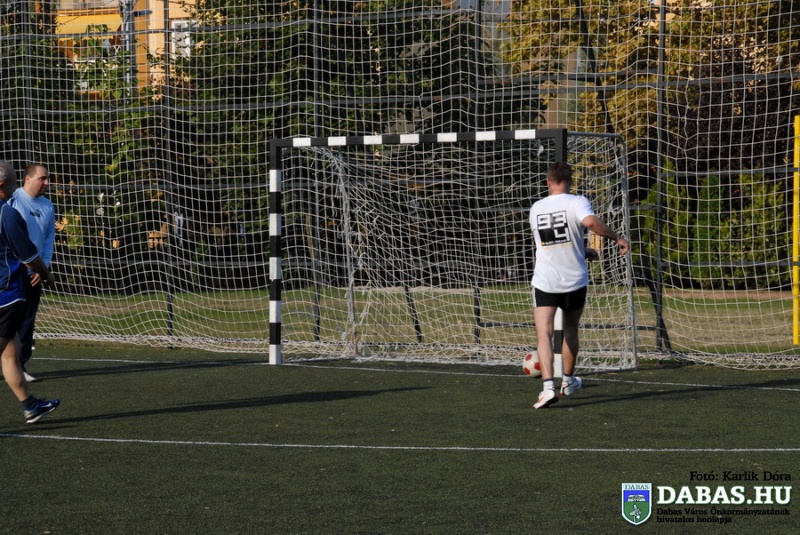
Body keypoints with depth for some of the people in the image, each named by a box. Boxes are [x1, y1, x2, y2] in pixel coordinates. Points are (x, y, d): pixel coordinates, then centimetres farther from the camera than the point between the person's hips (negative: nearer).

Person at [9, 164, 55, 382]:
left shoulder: (47, 206, 9)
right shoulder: (13, 200, -9)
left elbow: (49, 238, 12)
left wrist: (43, 266, 2)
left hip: (34, 273, 5)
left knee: (27, 321, 7)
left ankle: (21, 365, 13)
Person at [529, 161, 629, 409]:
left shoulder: (536, 209, 8)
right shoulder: (577, 202, -7)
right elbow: (591, 221, -29)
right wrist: (617, 238, -17)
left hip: (544, 282, 1)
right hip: (574, 280, -1)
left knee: (544, 334, -7)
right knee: (570, 330, 20)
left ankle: (548, 386, -25)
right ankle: (568, 381, 37)